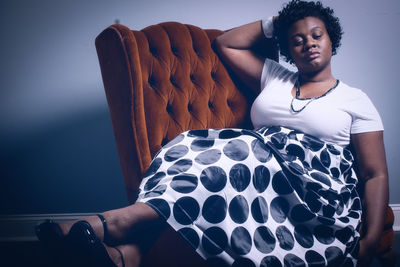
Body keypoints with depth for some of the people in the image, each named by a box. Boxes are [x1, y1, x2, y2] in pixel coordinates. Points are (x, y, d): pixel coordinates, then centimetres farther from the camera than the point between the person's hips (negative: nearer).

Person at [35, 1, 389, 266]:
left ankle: (128, 219, -48)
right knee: (195, 149, -30)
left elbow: (376, 175, 6)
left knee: (245, 155, -36)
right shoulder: (274, 78, 25)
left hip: (318, 195, -3)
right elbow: (225, 44, 28)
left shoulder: (356, 100, 13)